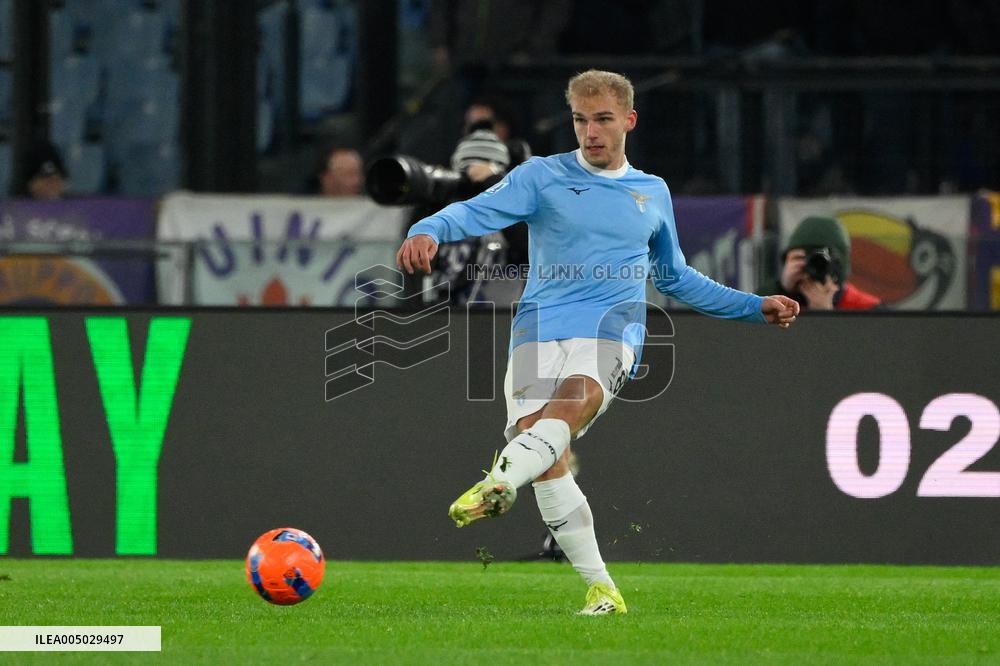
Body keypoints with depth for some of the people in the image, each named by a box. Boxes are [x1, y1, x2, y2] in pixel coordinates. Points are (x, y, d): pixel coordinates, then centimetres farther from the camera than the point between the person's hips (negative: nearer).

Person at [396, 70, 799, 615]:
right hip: (540, 325, 0)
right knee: (547, 462, -19)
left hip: (612, 326, 0)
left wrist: (756, 308, 33)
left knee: (574, 398, -35)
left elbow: (675, 278, 35)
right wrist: (428, 231, -27)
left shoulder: (654, 193, 21)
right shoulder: (543, 176, 11)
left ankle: (498, 483, -57)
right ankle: (599, 588, -10)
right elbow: (478, 211, -4)